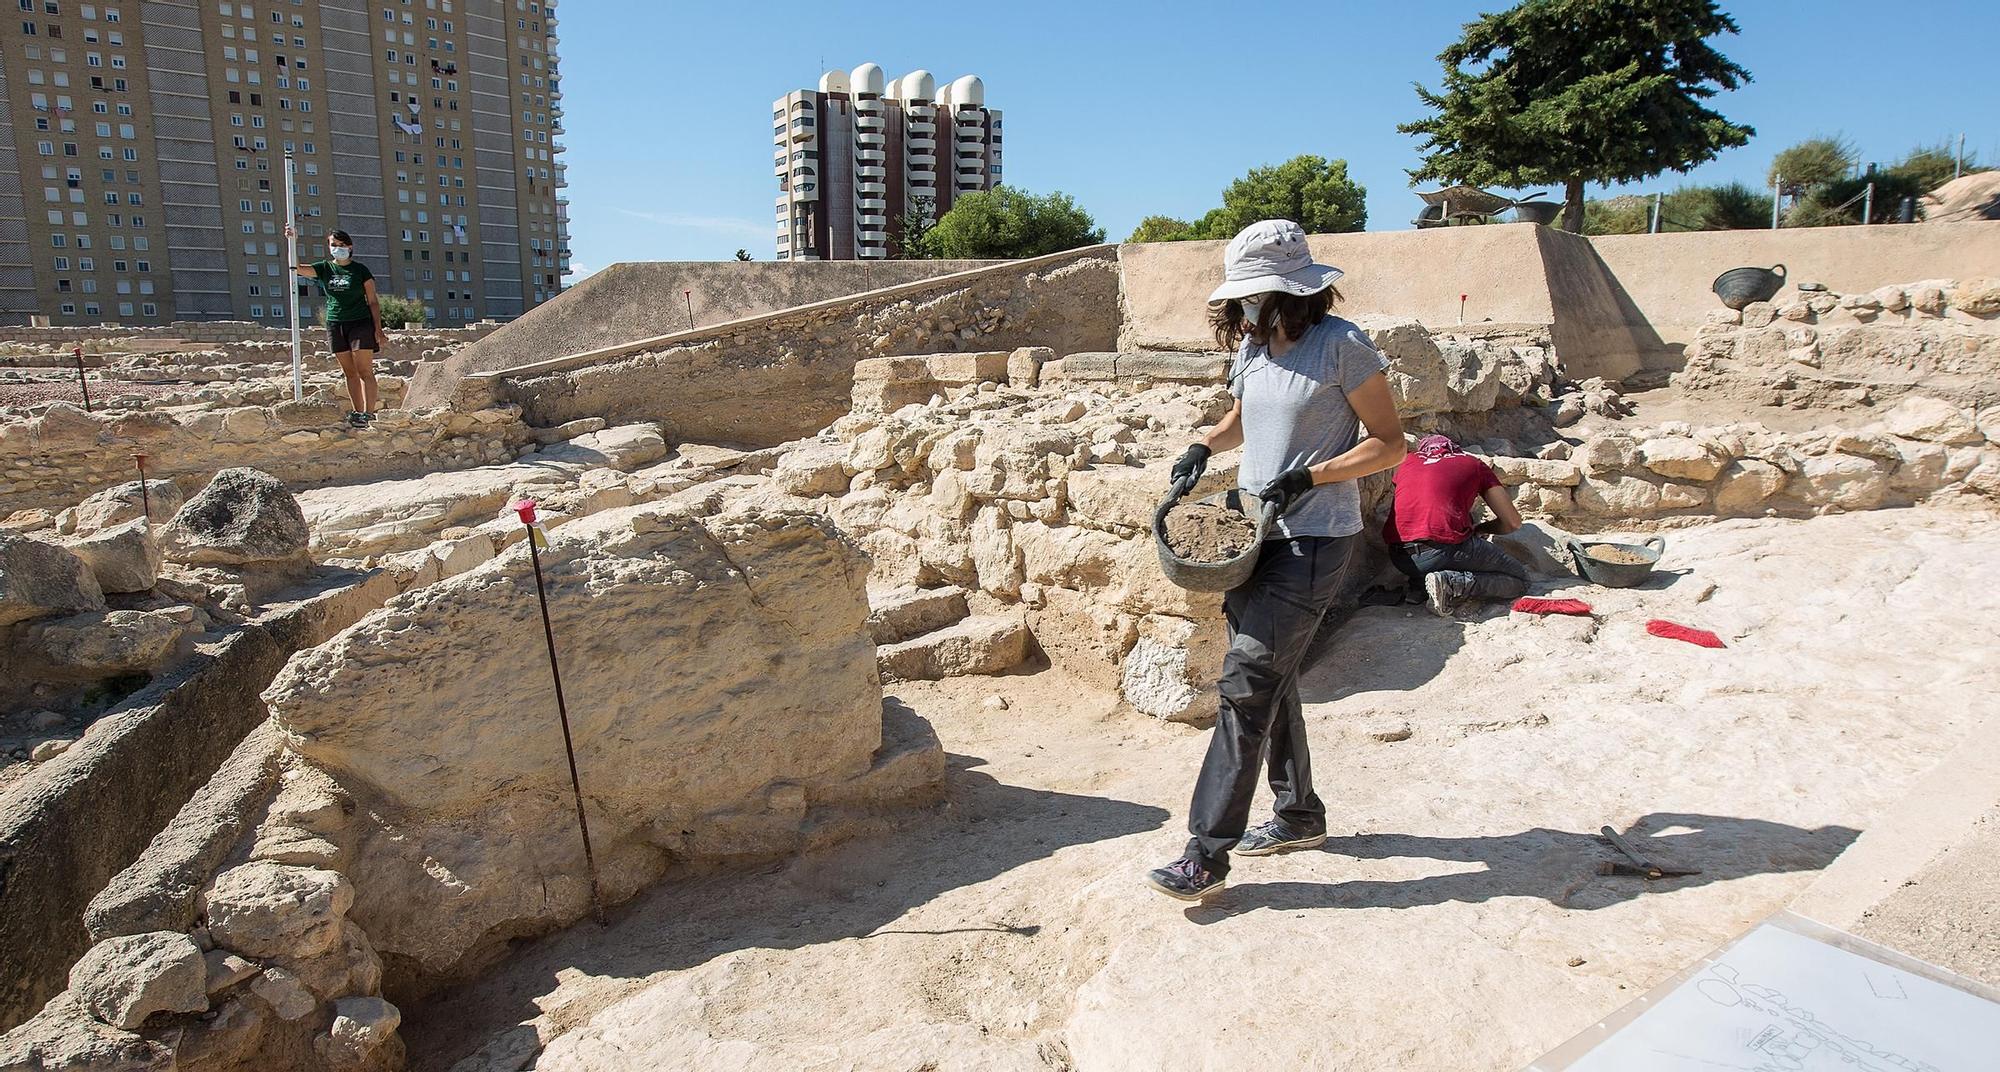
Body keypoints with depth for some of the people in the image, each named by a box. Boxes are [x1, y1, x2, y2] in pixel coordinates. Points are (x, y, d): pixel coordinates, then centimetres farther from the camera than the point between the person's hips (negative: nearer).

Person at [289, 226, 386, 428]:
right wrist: (292, 243, -16)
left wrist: (378, 329, -5)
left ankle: (369, 414, -11)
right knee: (350, 372, 5)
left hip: (360, 323, -4)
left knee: (365, 371, -8)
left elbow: (373, 301, 0)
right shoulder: (324, 269, 9)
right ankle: (357, 412, 7)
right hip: (335, 325, 4)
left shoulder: (360, 270, 1)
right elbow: (297, 267, -3)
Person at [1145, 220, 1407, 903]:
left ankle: (1208, 853, -7)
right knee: (1270, 680, 15)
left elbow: (1389, 443, -9)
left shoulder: (1341, 346, -12)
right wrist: (1206, 447, 9)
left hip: (1312, 542, -8)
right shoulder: (1252, 348, 9)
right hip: (1258, 537, 8)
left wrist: (1307, 477, -20)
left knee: (1247, 684, -12)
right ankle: (1299, 815, 33)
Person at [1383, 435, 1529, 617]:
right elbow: (1513, 522, 13)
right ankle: (1452, 583, -11)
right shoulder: (1474, 464, 17)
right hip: (1444, 549, -5)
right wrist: (1478, 528, 32)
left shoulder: (1408, 462, 24)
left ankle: (1417, 583, 10)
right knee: (1519, 580, 14)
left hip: (1400, 557, 5)